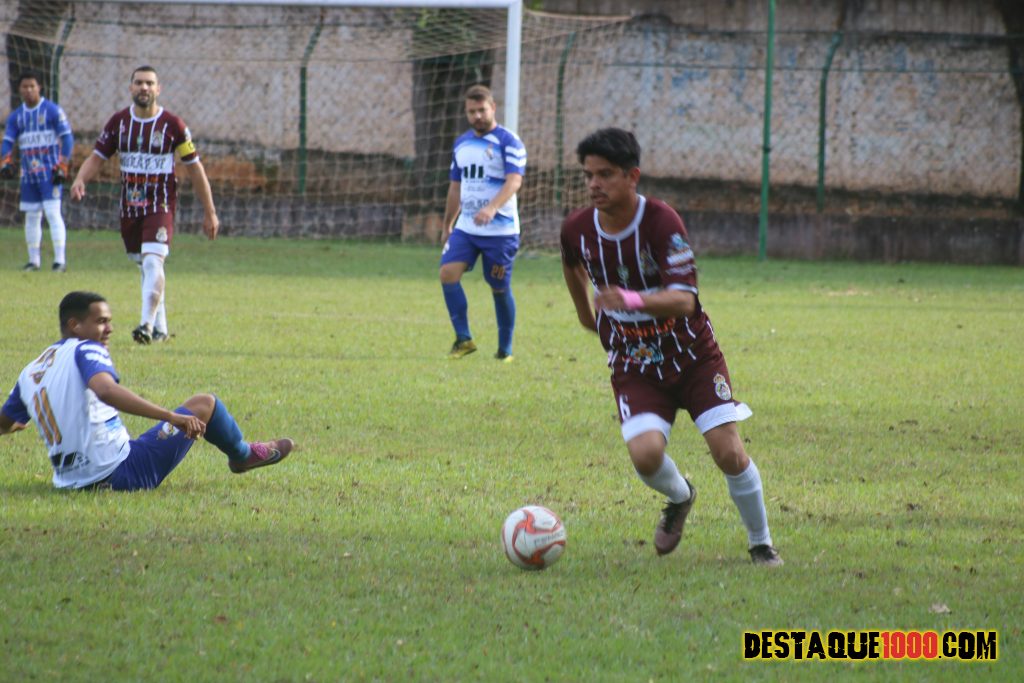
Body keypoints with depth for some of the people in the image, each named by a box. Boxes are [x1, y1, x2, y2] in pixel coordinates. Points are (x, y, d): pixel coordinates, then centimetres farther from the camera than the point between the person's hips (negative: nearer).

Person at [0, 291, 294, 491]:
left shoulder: (30, 372, 10)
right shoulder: (85, 351, -12)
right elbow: (105, 390, -33)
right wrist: (173, 417, -36)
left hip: (70, 479, 8)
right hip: (118, 473, -8)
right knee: (204, 404, 6)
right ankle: (243, 455, 34)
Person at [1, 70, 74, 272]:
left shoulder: (53, 110, -4)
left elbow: (67, 139, -7)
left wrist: (62, 167, -15)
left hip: (50, 172, -5)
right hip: (29, 175, 5)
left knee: (53, 213, -13)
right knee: (31, 216, 8)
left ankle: (60, 260, -14)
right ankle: (34, 260, 16)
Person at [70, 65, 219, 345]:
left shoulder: (172, 125, -6)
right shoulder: (118, 122, 4)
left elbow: (194, 168, 0)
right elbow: (97, 157, 7)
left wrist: (210, 212, 1)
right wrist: (80, 179, -16)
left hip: (161, 207, -4)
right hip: (129, 207, 4)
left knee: (152, 261, -22)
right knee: (145, 267, 11)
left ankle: (148, 324, -27)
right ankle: (160, 328, 21)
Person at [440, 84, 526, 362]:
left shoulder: (508, 142, -7)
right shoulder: (461, 143, 13)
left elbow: (514, 181, -21)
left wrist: (491, 208, -37)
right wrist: (447, 225, 25)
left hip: (500, 230, -5)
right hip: (465, 228, 5)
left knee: (500, 288, 1)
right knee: (448, 272, -15)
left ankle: (505, 350, 15)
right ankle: (463, 339, -10)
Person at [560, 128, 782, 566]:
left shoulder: (661, 222, -20)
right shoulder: (577, 229, -7)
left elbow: (683, 299, -29)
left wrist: (633, 301, -46)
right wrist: (586, 313, 31)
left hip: (693, 356, -2)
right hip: (633, 367, 2)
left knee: (729, 452, -10)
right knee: (645, 454, -21)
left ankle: (761, 543, 14)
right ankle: (678, 499, 16)